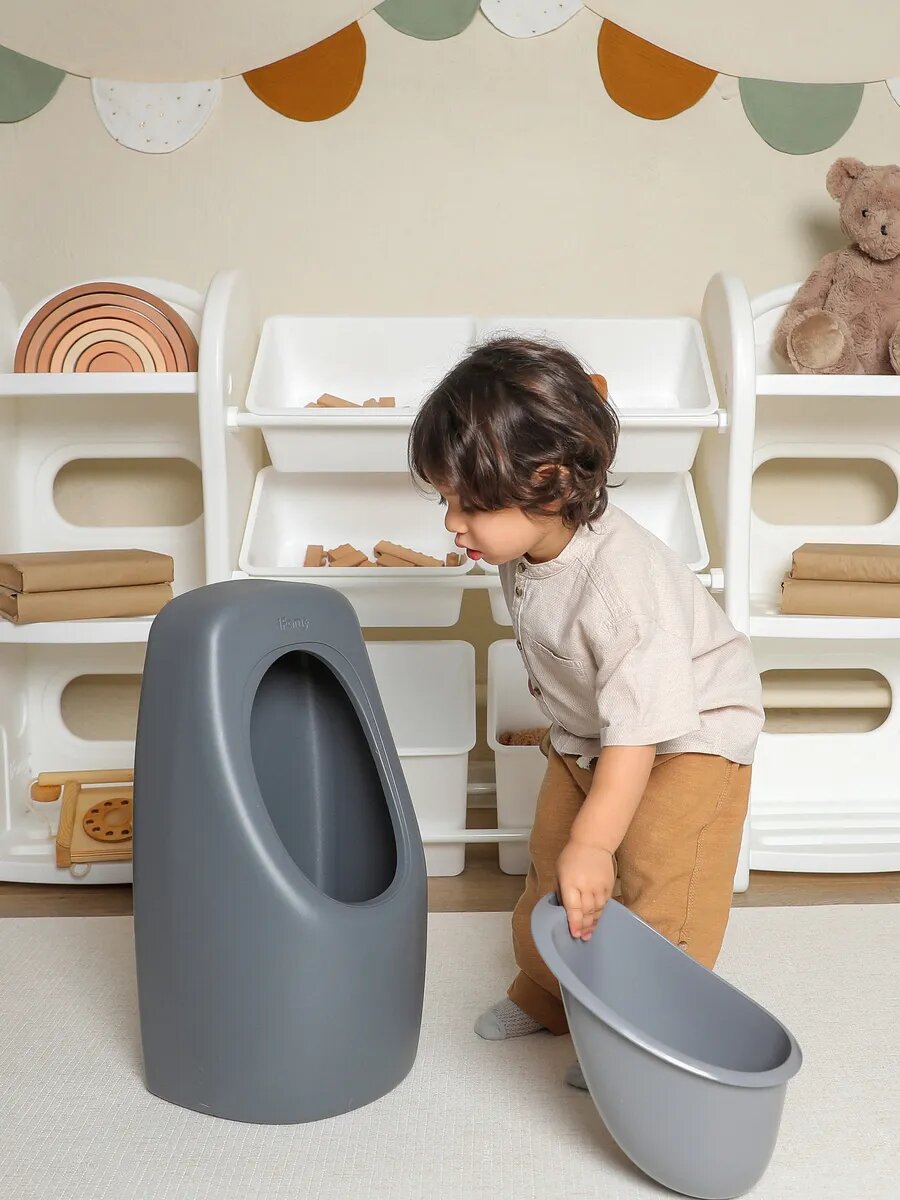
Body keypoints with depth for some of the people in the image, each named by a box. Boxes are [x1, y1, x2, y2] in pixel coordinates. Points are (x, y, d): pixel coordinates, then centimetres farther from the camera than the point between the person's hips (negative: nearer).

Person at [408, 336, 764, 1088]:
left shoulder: (623, 583, -39)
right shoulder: (527, 551, -15)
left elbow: (640, 730, -37)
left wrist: (593, 841, -34)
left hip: (689, 737, -7)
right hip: (585, 737, 8)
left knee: (660, 893, -5)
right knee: (550, 866, 14)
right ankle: (546, 998, 38)